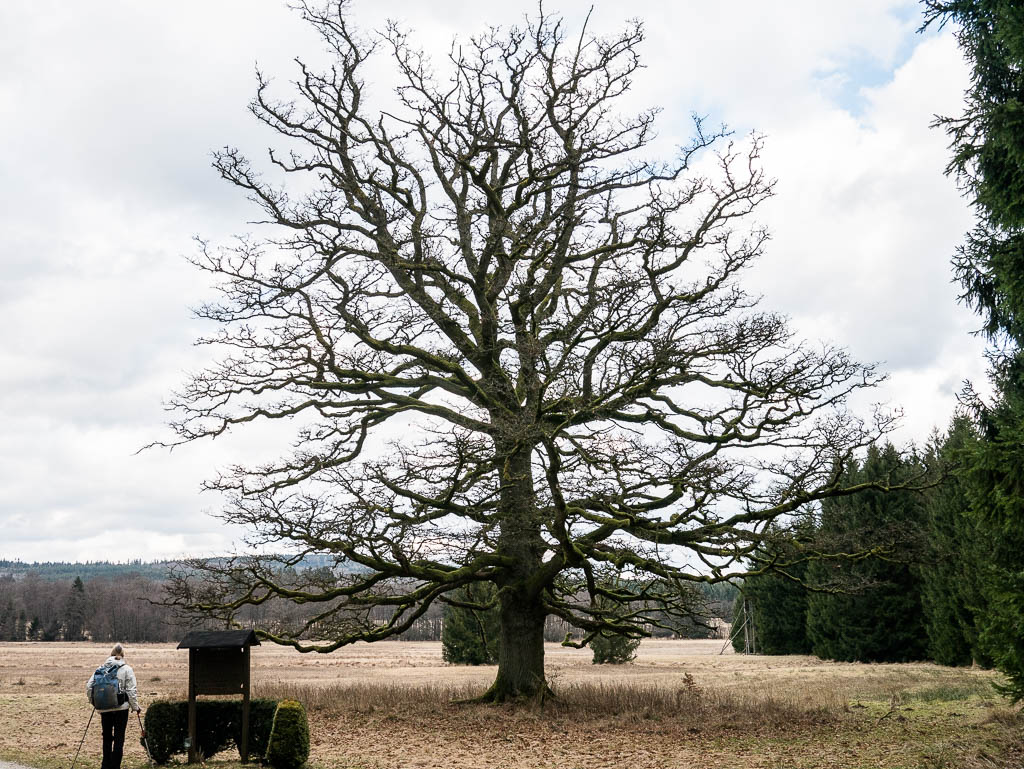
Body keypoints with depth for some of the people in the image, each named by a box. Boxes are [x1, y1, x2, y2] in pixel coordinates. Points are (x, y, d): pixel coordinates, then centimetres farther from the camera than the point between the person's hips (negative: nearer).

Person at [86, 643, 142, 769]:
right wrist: (136, 707, 2)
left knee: (107, 737, 17)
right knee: (119, 738, 5)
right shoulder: (126, 669, -4)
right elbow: (131, 690, -7)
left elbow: (89, 686, 0)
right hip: (121, 708, -3)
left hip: (104, 708, 3)